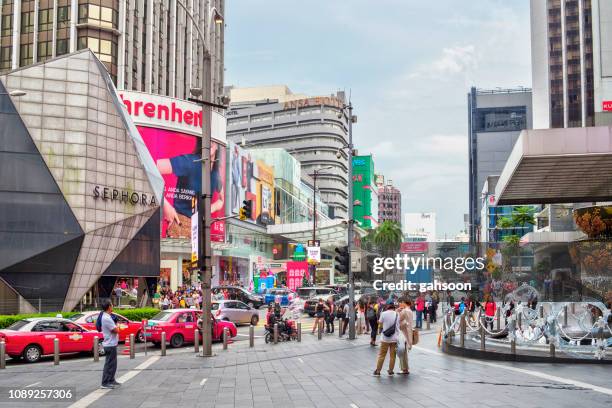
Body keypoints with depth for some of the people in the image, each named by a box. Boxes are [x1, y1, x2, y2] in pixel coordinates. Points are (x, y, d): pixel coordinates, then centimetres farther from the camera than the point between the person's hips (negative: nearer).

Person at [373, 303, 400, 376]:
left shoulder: (384, 314, -10)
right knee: (392, 356, 10)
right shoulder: (397, 314, -3)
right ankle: (390, 371, 15)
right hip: (394, 338, 2)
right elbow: (399, 325, 6)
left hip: (385, 338, -1)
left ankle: (378, 371, 11)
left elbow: (380, 323, 1)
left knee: (381, 355, 7)